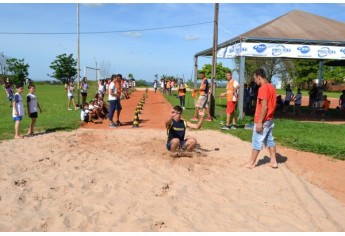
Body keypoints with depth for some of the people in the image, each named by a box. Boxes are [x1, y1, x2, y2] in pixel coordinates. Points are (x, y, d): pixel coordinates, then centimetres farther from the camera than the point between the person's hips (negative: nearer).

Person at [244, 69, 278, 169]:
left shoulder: (263, 88, -18)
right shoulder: (271, 87, 11)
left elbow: (264, 106, -23)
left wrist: (259, 122, -22)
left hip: (263, 121, -9)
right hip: (270, 120, 9)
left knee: (257, 141, 0)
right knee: (270, 140, 14)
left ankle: (251, 163, 8)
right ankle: (273, 161, 17)